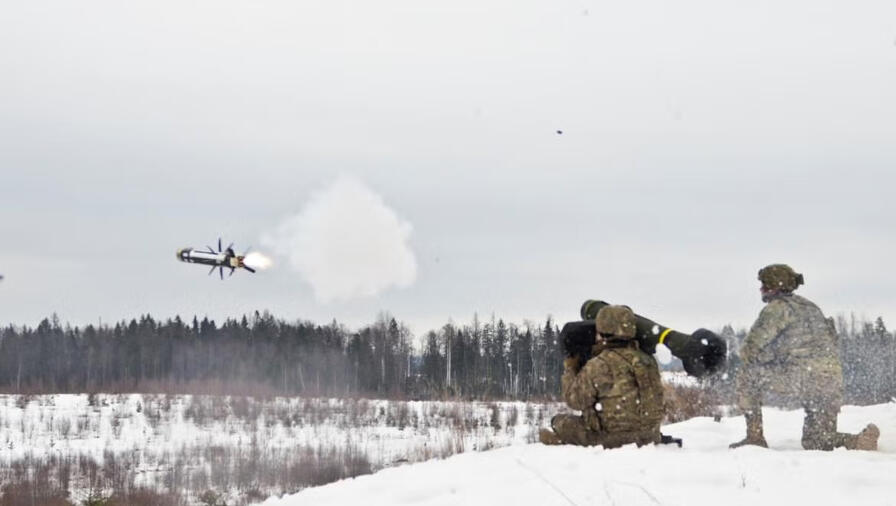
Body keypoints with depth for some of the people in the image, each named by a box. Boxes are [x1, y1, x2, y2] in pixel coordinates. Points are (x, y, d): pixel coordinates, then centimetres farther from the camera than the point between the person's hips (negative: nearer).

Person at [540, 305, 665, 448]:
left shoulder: (598, 366, -14)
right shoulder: (647, 360, 4)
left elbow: (575, 399, -4)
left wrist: (570, 369, 11)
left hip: (613, 438, -6)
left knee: (559, 423, 9)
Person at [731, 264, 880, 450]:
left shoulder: (778, 307, -2)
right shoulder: (809, 306, 25)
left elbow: (750, 350, -7)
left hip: (805, 377, -8)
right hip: (833, 380, 8)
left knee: (746, 376, 3)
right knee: (816, 442, 19)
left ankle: (755, 438, 2)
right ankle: (864, 440, -3)